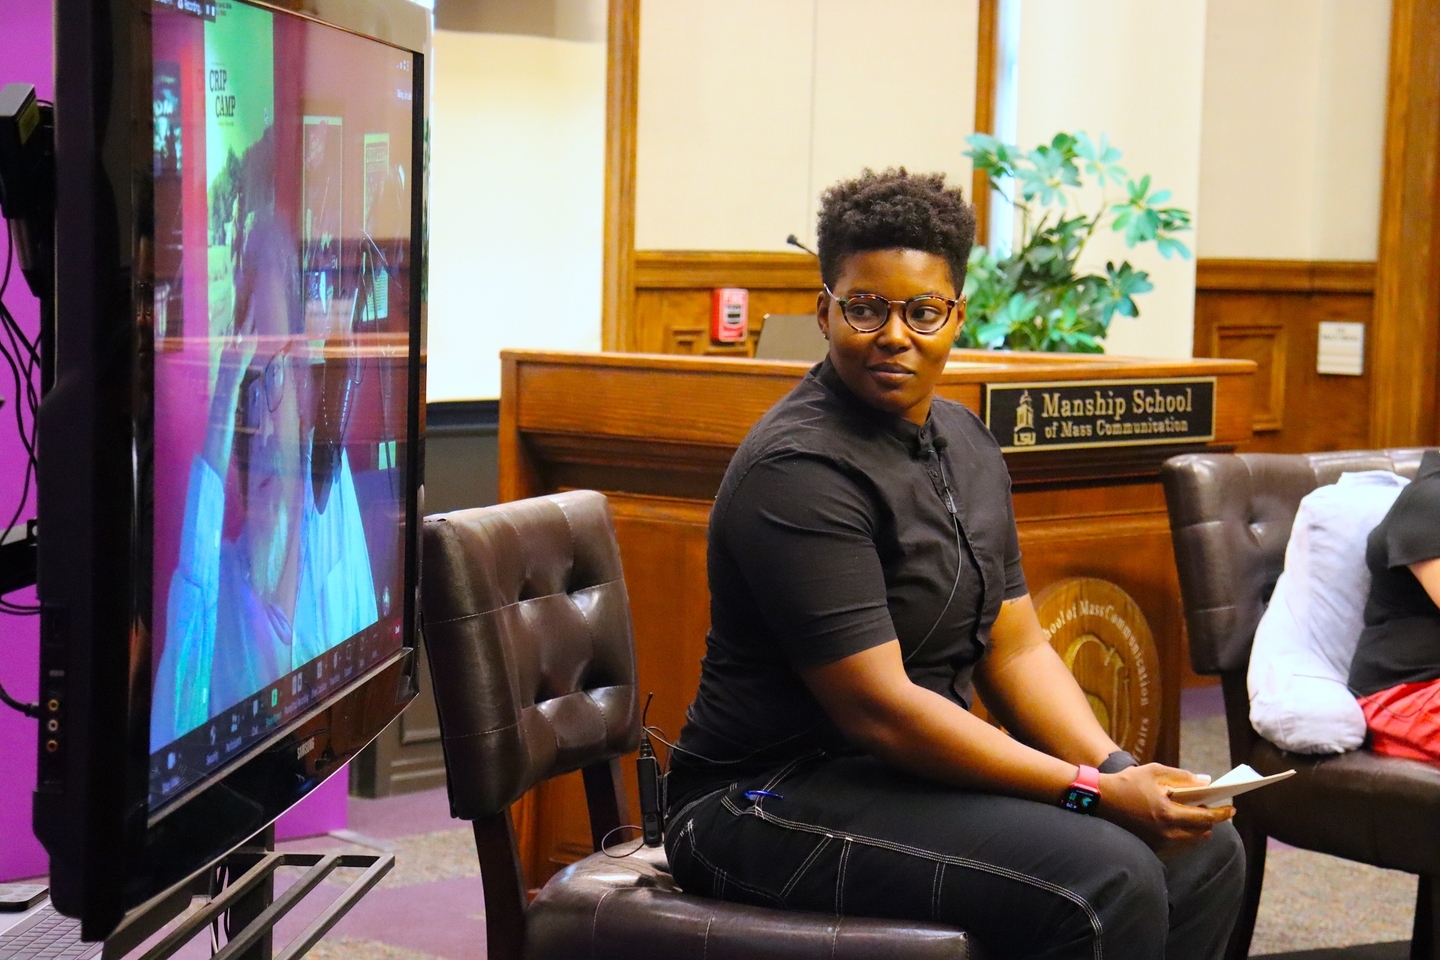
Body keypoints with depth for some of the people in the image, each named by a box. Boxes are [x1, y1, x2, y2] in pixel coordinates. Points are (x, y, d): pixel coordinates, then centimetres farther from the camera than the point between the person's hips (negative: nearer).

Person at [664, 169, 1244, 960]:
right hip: (774, 804, -9)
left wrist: (1119, 770, -6)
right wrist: (1092, 794, -22)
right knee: (1105, 879, -25)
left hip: (918, 771, 9)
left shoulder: (963, 441, 10)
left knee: (1204, 850, -1)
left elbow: (1016, 649, 11)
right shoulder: (800, 469, -19)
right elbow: (877, 708, -22)